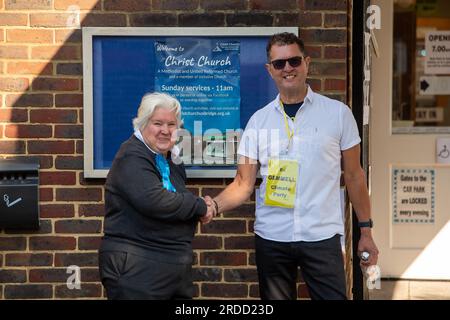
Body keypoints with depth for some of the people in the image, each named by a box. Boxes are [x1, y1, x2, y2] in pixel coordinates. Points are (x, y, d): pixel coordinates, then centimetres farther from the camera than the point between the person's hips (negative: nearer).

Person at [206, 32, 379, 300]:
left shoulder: (338, 113, 0)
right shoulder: (259, 120, 4)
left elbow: (354, 176, 5)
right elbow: (243, 184, 2)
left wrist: (366, 231, 3)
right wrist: (215, 205, -17)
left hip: (322, 237, -2)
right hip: (271, 238, 2)